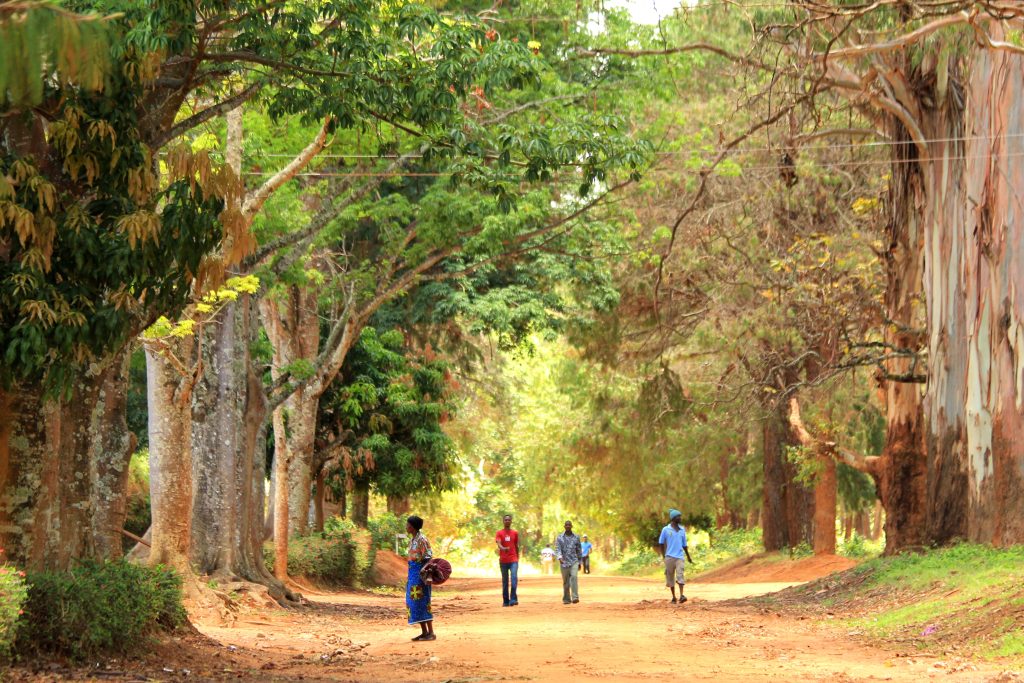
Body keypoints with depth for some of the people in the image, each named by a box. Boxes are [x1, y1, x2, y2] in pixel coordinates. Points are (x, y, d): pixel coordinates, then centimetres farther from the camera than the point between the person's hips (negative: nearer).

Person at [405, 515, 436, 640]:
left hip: (420, 573, -10)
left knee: (422, 602, -9)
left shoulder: (422, 540, -13)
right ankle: (424, 632, 12)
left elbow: (428, 558, -17)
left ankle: (431, 633, -6)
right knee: (414, 602, 8)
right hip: (413, 573, 10)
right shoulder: (413, 540, 14)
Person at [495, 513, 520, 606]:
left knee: (514, 578, -17)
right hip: (503, 560, 0)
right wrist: (503, 549, -36)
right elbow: (499, 544, -13)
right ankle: (505, 601, 11)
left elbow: (516, 546, 15)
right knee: (505, 581, 5)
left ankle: (513, 599, -19)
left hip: (513, 560, 0)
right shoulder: (499, 533, 3)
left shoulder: (515, 533, 10)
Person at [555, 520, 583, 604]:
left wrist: (580, 562, 15)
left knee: (574, 577, -21)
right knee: (566, 582, 5)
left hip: (574, 561, 0)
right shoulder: (560, 537, 3)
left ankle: (575, 597, -28)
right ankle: (566, 599, 18)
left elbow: (579, 550, 14)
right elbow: (557, 549, -6)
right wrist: (560, 557, -24)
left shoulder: (576, 537, 7)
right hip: (564, 562, 0)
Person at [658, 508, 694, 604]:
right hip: (670, 557, -2)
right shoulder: (666, 530, -1)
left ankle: (681, 595, -22)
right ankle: (673, 596, 17)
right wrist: (664, 556, -2)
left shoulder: (682, 530, 10)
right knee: (670, 577, 5)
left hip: (680, 557, 2)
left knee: (680, 575, -13)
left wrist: (688, 556, 21)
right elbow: (661, 543, 5)